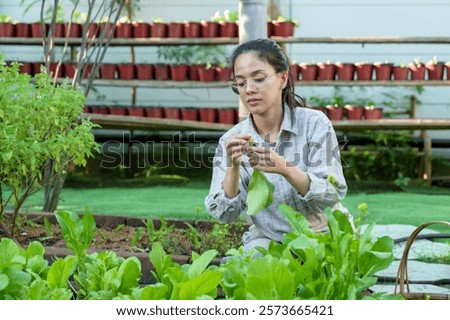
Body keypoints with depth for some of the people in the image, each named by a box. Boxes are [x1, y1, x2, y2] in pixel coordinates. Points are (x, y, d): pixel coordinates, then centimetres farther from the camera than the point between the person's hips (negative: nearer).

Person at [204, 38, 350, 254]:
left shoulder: (314, 124, -8)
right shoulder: (231, 141, -2)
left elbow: (333, 194, -16)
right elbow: (224, 214, -8)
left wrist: (284, 168, -32)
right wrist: (233, 168, -26)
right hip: (267, 242, 1)